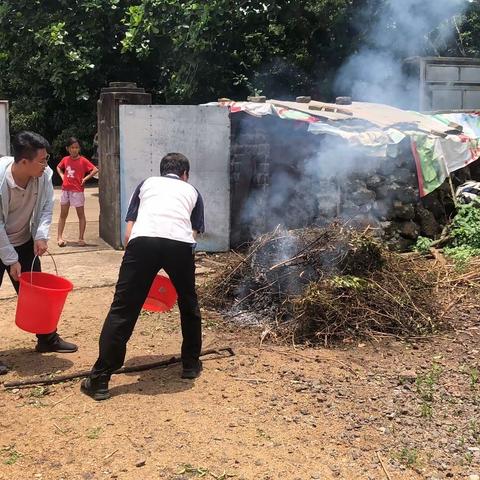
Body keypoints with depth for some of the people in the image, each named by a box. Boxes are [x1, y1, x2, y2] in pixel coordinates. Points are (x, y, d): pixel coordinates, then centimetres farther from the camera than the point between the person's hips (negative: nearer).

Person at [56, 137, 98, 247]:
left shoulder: (83, 160, -7)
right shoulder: (65, 159, 5)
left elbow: (95, 170, -13)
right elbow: (58, 167, 24)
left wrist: (85, 178, -13)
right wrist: (62, 176, 9)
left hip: (77, 191, -4)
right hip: (65, 190, 4)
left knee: (81, 215, 2)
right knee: (63, 214, 8)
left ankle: (81, 238, 8)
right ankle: (59, 237, 14)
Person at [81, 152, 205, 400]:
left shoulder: (147, 183, 33)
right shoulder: (191, 191, 33)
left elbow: (128, 234, 26)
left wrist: (136, 266, 36)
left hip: (143, 240, 0)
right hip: (180, 243, 1)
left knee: (122, 310, 4)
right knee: (188, 305, 25)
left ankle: (99, 381, 6)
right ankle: (191, 364, 35)